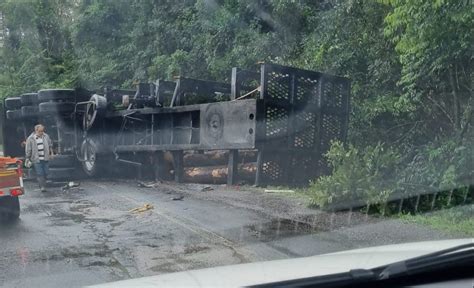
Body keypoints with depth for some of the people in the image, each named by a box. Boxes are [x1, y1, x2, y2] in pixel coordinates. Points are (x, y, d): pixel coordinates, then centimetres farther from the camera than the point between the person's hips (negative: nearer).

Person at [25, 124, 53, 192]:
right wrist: (28, 159, 0)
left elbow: (50, 145, 18)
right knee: (40, 174, -9)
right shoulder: (30, 139, -6)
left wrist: (51, 153, 18)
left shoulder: (46, 136, 2)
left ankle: (43, 185, 26)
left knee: (45, 173, 8)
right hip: (37, 159, -3)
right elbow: (28, 150, -1)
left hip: (45, 159, 3)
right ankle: (42, 187, -5)